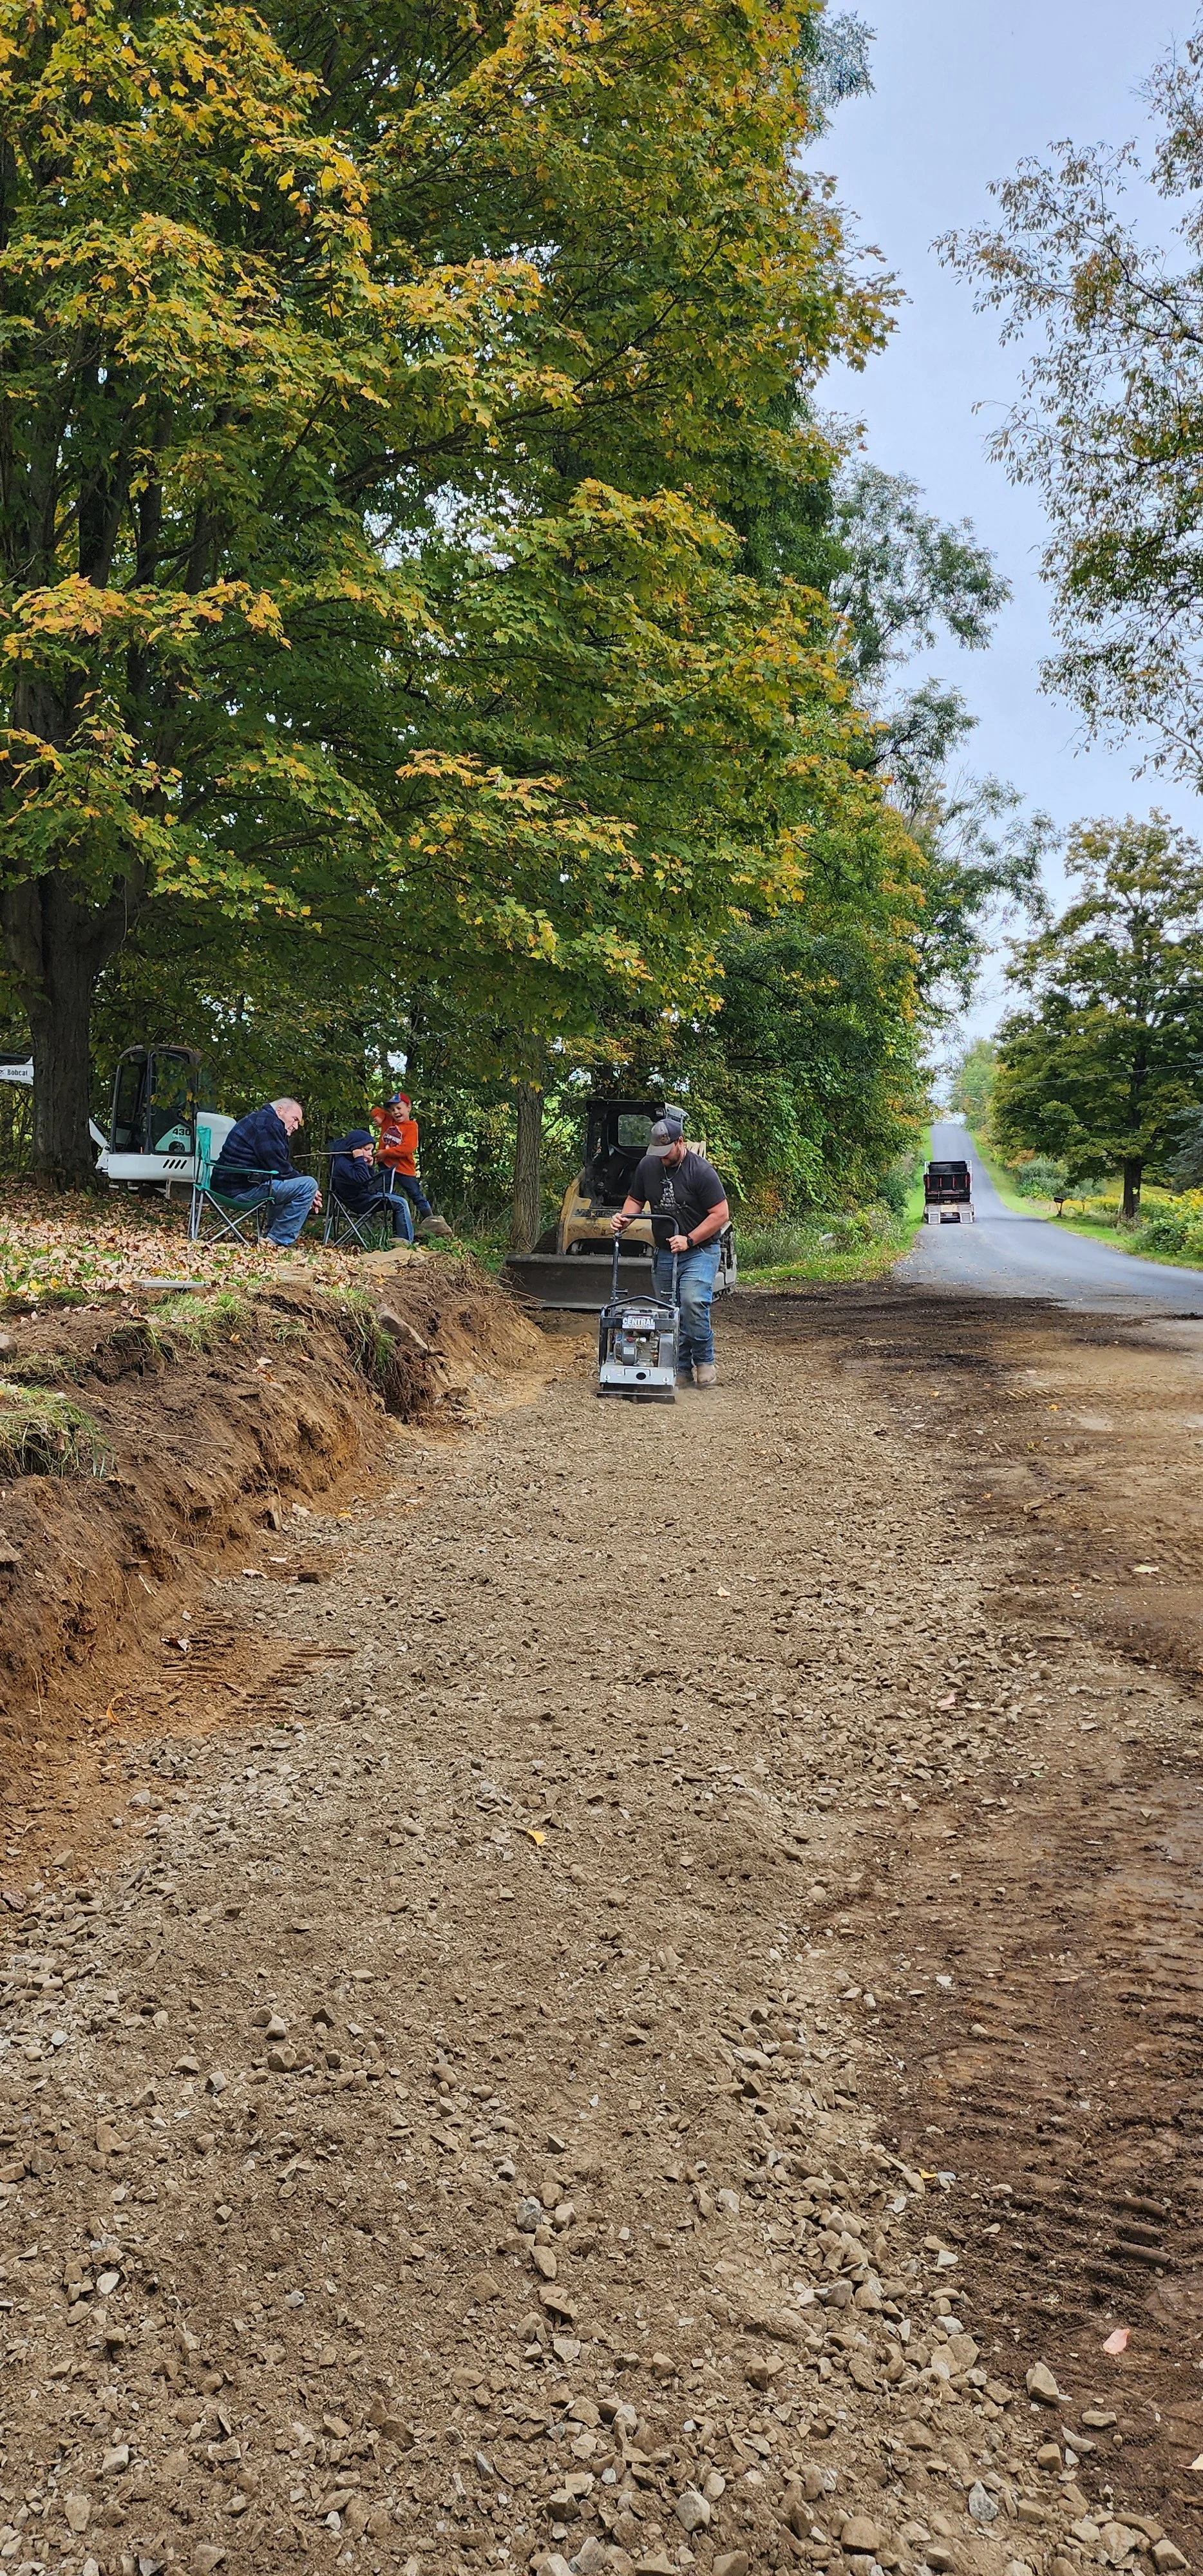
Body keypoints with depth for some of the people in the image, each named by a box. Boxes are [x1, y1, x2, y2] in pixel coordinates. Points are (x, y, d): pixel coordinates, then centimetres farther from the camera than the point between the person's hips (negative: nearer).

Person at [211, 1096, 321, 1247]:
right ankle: (277, 1241, -10)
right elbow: (280, 1170, -16)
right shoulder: (268, 1123, -10)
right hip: (241, 1190, -11)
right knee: (308, 1185, -14)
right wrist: (307, 1186, -3)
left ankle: (272, 1237, 23)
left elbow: (280, 1168, 20)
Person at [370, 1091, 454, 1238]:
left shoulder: (411, 1126, -11)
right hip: (386, 1166, 6)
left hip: (405, 1169, -6)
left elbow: (407, 1148, -22)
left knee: (417, 1195, -2)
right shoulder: (388, 1121, 7)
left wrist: (385, 1152, -19)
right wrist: (378, 1116, 0)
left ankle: (429, 1219, 2)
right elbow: (377, 1112, 24)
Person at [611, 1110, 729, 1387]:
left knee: (693, 1302, -23)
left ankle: (704, 1362, -6)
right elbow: (635, 1199, 16)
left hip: (700, 1250, -6)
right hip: (665, 1253, 6)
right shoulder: (647, 1166, 2)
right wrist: (624, 1218, -5)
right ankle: (682, 1369, 15)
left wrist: (689, 1240, -20)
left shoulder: (701, 1171, -15)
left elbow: (721, 1214, -14)